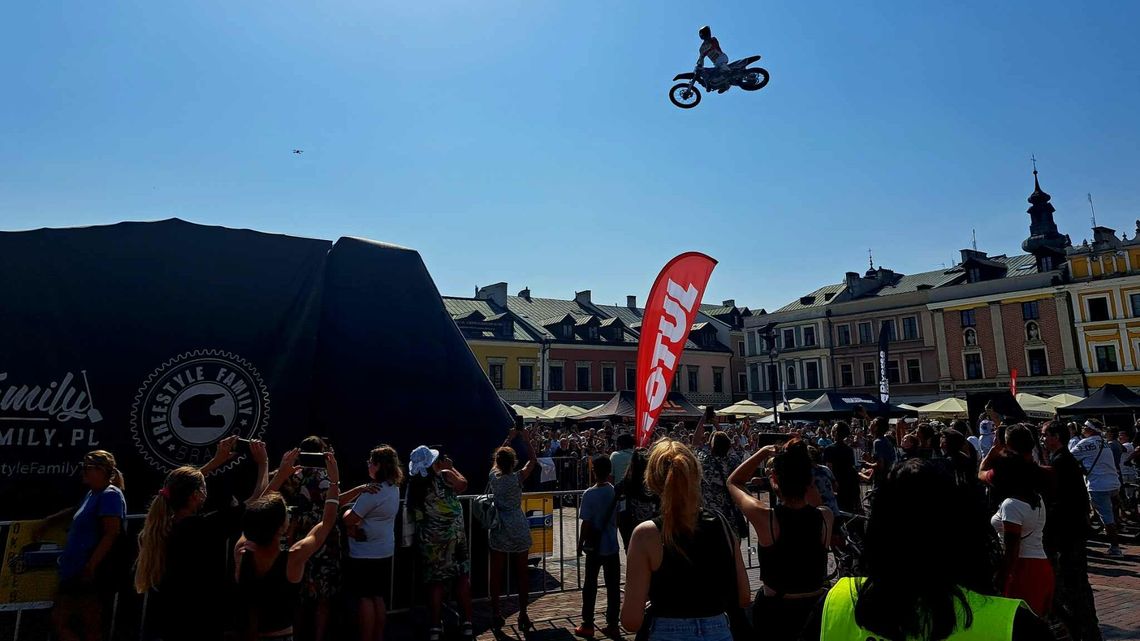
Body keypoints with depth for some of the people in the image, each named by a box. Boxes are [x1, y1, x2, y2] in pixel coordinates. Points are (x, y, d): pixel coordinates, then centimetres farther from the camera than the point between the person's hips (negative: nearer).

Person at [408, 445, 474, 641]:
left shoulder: (414, 486, -4)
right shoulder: (444, 476, -13)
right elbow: (463, 484, 5)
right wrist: (451, 468, 17)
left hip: (428, 540, 3)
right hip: (452, 535, -3)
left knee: (435, 581, 11)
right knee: (462, 577, 10)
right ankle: (467, 623, 14)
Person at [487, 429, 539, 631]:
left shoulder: (493, 477, -2)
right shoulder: (517, 478, -11)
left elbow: (498, 458, 16)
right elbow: (533, 461, 1)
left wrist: (509, 438, 22)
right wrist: (527, 439, 7)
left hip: (498, 531, 2)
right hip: (518, 531, -2)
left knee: (496, 572, 9)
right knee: (522, 572, 7)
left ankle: (496, 613, 17)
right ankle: (523, 614, 12)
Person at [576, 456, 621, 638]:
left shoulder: (590, 494, -18)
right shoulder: (616, 491, -5)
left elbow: (586, 523, -15)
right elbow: (618, 519, 5)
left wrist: (580, 543, -2)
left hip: (594, 547, -3)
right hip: (612, 546, 3)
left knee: (590, 586, 10)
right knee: (613, 586, 12)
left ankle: (587, 625, 18)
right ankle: (613, 625, 19)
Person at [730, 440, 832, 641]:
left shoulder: (764, 518, -24)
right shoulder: (826, 517, -17)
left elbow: (733, 482, -6)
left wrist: (764, 452, -7)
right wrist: (801, 460, -2)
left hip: (774, 610, -3)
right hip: (815, 608, 3)